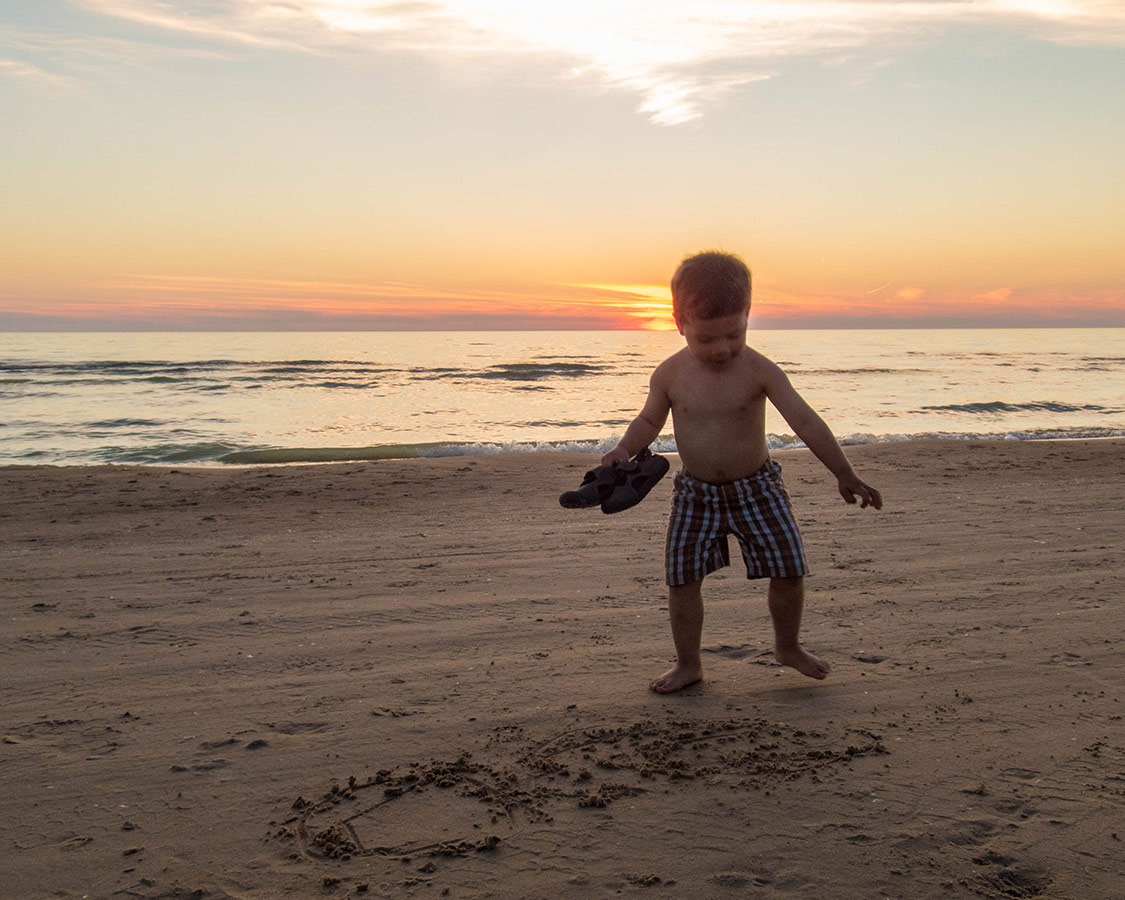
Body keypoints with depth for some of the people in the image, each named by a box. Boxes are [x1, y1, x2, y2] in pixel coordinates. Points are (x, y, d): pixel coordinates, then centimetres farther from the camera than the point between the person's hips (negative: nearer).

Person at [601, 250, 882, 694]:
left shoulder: (758, 370, -15)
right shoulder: (670, 374, -8)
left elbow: (805, 420, -17)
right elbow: (649, 419, 9)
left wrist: (844, 474, -20)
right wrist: (625, 449, -11)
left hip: (756, 487, -1)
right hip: (695, 493, 1)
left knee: (789, 570, -2)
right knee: (682, 578, -2)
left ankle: (787, 646, 26)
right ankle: (688, 663, 18)